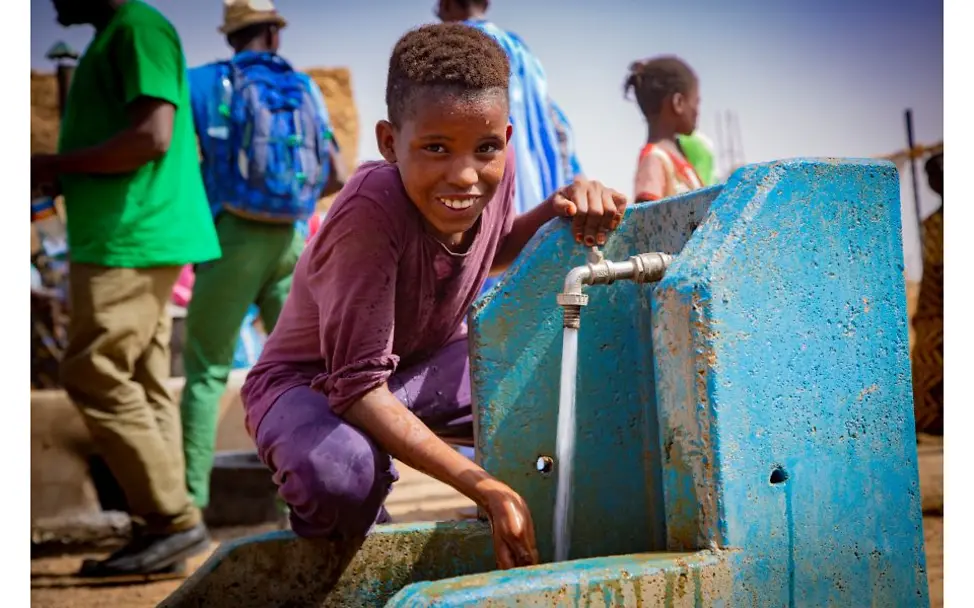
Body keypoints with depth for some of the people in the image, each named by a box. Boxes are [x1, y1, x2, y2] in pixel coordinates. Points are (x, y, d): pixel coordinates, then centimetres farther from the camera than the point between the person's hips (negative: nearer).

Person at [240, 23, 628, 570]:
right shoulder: (370, 211, -36)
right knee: (343, 473, -39)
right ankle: (345, 566, -1)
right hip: (314, 382, -5)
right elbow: (359, 387, -34)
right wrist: (488, 489, -41)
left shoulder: (496, 168, -16)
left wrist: (562, 206, -13)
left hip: (428, 365, 6)